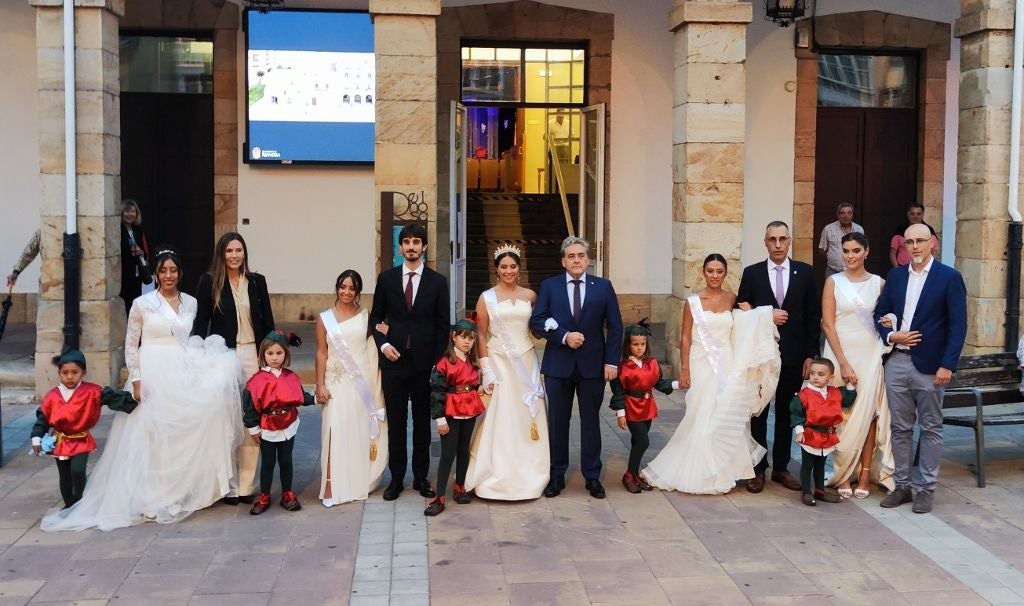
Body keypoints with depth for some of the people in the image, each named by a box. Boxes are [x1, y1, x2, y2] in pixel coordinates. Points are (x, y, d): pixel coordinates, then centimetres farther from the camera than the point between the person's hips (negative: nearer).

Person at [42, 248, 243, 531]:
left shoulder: (191, 303, 8)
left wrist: (198, 374, 4)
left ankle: (181, 492, 15)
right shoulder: (142, 304, -2)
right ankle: (151, 499, 5)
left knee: (183, 432, 3)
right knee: (150, 435, -3)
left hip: (183, 377, 3)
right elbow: (131, 345, 0)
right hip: (152, 377, -3)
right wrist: (136, 380, -8)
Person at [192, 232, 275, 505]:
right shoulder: (209, 282, 1)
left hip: (253, 354, 2)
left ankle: (247, 485, 10)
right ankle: (229, 485, 9)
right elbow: (201, 323, 1)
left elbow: (267, 321, 11)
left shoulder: (256, 281, 8)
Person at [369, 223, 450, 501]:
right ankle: (396, 478, 16)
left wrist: (437, 361, -5)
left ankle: (421, 477, 18)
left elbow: (442, 325, 2)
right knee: (395, 422, 7)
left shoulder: (437, 282, 2)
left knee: (423, 423, 8)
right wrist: (383, 344, -7)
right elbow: (376, 317, 10)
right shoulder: (386, 278, 5)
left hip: (424, 362, 0)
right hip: (394, 361, 1)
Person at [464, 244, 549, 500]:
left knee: (528, 419, 6)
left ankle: (528, 475, 18)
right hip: (499, 363, -3)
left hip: (526, 363, 3)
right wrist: (487, 371, -8)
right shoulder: (487, 297, -1)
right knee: (499, 419, -3)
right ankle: (497, 477, 6)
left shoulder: (530, 295, 6)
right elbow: (481, 336, -2)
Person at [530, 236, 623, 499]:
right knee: (557, 421, 7)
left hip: (592, 365, 0)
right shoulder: (549, 286, 3)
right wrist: (564, 336, -16)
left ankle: (592, 476, 17)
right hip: (558, 365, 0)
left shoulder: (603, 287, 3)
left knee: (590, 421, 7)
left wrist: (611, 361, -5)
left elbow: (615, 326, 2)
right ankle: (557, 475, 18)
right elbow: (536, 320, -3)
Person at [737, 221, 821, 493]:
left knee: (786, 412, 10)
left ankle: (781, 467, 21)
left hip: (793, 356, 1)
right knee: (758, 412, 6)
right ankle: (758, 469, 16)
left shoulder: (805, 272, 2)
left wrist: (811, 354, -2)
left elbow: (814, 316, 2)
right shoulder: (752, 273, 1)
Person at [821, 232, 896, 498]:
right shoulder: (834, 282, 0)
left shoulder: (879, 283, 5)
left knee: (868, 414, 1)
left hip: (870, 355, 1)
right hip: (839, 354, -1)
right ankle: (842, 476, 10)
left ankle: (865, 475, 10)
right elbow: (828, 324, -5)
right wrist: (843, 363, -11)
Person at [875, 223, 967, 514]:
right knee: (900, 427, 10)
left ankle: (926, 488, 14)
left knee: (930, 428, 6)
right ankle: (902, 485, 20)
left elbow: (958, 326, -8)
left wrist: (947, 366, -13)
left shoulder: (949, 277, -4)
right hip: (896, 362, 4)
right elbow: (880, 314, 15)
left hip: (929, 366, -4)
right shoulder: (895, 275, 10)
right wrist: (891, 335, -5)